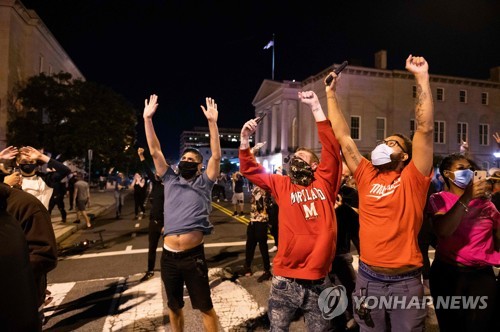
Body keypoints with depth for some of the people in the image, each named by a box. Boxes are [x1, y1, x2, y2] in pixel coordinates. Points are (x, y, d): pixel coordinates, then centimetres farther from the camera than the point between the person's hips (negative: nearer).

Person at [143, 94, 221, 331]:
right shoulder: (170, 180, 11)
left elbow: (216, 156, -10)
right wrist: (148, 119, -1)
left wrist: (212, 122, -16)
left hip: (194, 255, -3)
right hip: (169, 256, 4)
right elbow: (155, 151, 5)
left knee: (205, 307, 9)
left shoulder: (203, 183, 3)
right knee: (174, 307, 21)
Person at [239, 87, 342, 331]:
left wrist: (315, 106, -10)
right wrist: (245, 140, -8)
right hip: (285, 280, 1)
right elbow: (249, 170, 5)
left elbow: (332, 146, -7)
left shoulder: (324, 182, 2)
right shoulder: (282, 185, 5)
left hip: (319, 281, 0)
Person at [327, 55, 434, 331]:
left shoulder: (413, 179, -5)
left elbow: (425, 129, -15)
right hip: (367, 277, 3)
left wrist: (422, 77, -15)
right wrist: (331, 94, 4)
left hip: (405, 281, -2)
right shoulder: (366, 176, 2)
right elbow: (343, 137, 2)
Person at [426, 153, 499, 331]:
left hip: (482, 275, 2)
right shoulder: (439, 199, -3)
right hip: (447, 273, -2)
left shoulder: (484, 201, 6)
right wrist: (466, 197, -22)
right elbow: (443, 231, -21)